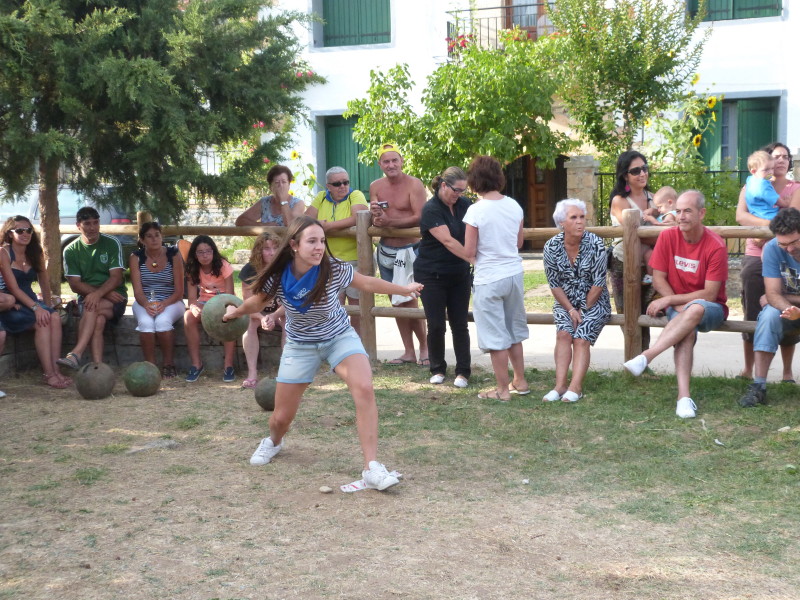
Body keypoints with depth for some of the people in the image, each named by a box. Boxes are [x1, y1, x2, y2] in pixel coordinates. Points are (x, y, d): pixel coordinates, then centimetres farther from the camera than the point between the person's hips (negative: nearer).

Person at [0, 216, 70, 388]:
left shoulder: (35, 253, 10)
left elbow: (44, 282, 18)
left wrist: (47, 306, 10)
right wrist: (36, 308, -24)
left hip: (29, 300, 5)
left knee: (54, 317, -25)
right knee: (41, 322, -29)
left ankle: (55, 370, -29)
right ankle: (49, 374, -28)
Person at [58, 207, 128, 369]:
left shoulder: (112, 244, 2)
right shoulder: (71, 251, 6)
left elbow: (116, 277, -6)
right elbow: (75, 285, -1)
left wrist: (98, 293, -26)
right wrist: (106, 293, -15)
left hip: (115, 297, -1)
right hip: (86, 296, 1)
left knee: (92, 308, -34)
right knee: (98, 320, -32)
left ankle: (76, 354, -41)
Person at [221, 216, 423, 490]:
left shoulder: (334, 270, -24)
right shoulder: (277, 277, -21)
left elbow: (368, 283, -4)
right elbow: (258, 301, 3)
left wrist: (405, 290, 5)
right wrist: (237, 311, -9)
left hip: (340, 337, -1)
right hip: (300, 345, 1)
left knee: (364, 389, -29)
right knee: (282, 416, 6)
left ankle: (372, 468, -26)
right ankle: (273, 441, 46)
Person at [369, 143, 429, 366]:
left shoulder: (414, 184, -12)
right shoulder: (376, 187, 5)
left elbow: (420, 217, -22)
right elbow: (374, 221, 7)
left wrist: (389, 221, -27)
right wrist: (375, 215, -17)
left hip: (410, 249, -6)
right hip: (386, 251, 6)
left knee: (409, 301, -7)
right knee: (397, 303, 11)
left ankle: (425, 347, 8)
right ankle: (409, 351, 20)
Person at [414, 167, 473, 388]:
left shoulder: (463, 205, 4)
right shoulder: (431, 209, -16)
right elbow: (448, 241, -26)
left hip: (459, 274, 4)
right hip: (432, 275, -4)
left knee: (460, 324, 3)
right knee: (436, 325, 1)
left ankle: (463, 372, 9)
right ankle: (437, 369, 18)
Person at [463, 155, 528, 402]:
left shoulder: (476, 211, -17)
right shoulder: (514, 206, 0)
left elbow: (469, 252, -14)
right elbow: (519, 243, 10)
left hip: (489, 279, -6)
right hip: (514, 273, 6)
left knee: (496, 336, 4)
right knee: (514, 330, 20)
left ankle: (503, 389, 12)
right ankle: (520, 381, 30)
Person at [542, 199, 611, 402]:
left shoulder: (595, 244, -14)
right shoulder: (551, 247, -7)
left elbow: (598, 283, -12)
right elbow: (554, 284, -2)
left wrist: (583, 310, -10)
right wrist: (571, 310, -9)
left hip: (594, 302, -2)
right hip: (565, 302, 2)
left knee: (581, 338, -22)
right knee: (564, 332, -23)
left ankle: (575, 387, -29)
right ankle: (560, 384, -27)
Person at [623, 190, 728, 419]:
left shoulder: (716, 246, -14)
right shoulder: (668, 237, -4)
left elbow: (709, 294, -16)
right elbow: (658, 280, -3)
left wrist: (669, 300, -20)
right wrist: (679, 307, -17)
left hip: (710, 309, -2)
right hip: (678, 306, 2)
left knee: (695, 309, -38)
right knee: (687, 331, -34)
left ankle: (646, 357, -42)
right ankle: (683, 396, -44)